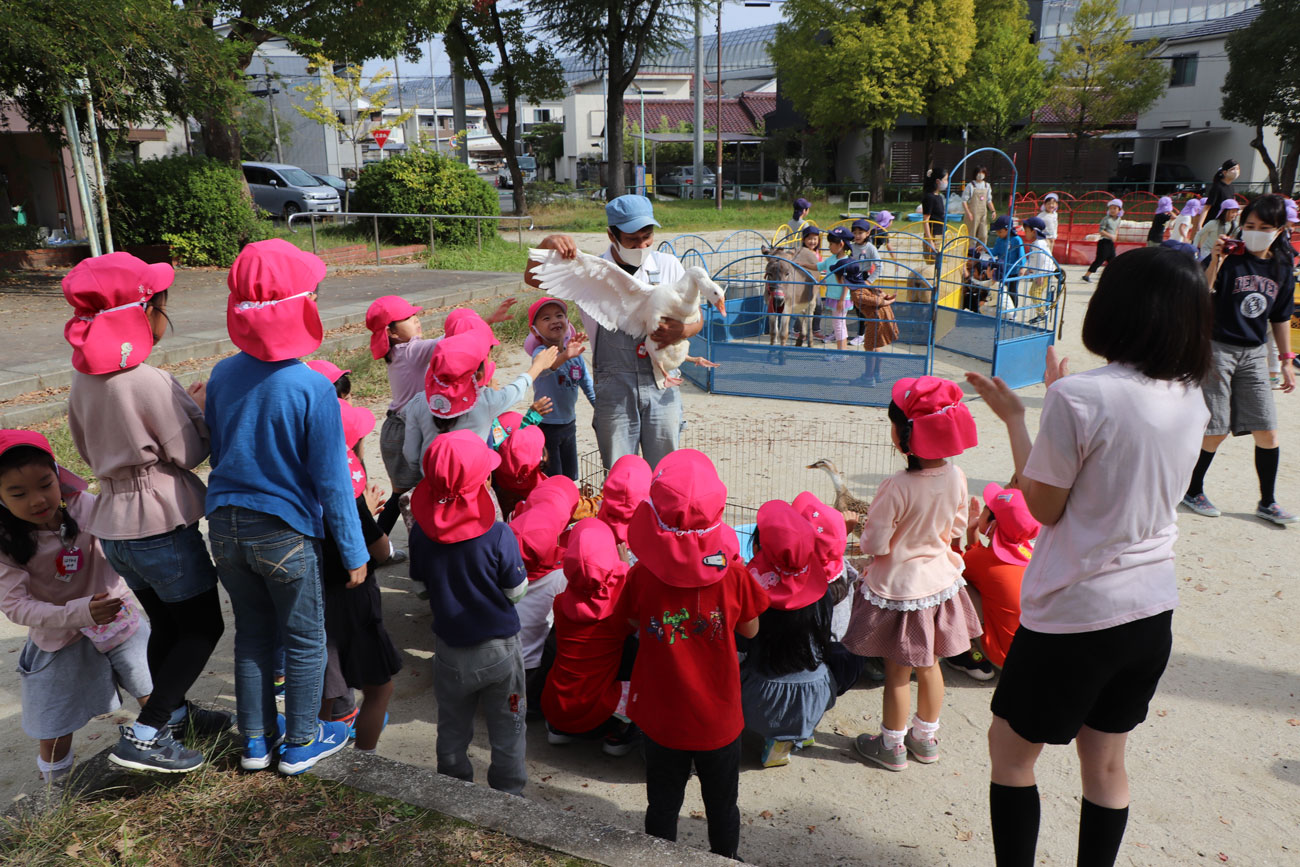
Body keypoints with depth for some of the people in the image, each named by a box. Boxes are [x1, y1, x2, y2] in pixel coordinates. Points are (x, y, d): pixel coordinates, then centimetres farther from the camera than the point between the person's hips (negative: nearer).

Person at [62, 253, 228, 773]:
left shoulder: (84, 380, 2)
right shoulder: (150, 383, -23)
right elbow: (190, 453, -15)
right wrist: (199, 407, 1)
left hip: (114, 523, 8)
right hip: (161, 522, -8)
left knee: (166, 623, 22)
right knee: (203, 626, 6)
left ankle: (175, 713, 38)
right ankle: (142, 737, 5)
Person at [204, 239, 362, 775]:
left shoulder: (223, 375, -4)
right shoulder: (311, 388, -20)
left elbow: (215, 453, 8)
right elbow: (332, 480, -16)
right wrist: (354, 551, -7)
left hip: (225, 528, 6)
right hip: (285, 534, -5)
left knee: (252, 634, 21)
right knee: (305, 641, 14)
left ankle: (256, 740, 35)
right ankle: (301, 743, 28)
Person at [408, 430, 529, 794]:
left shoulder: (421, 533, -14)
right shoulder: (498, 535, -24)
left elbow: (421, 578, 1)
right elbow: (517, 591, -13)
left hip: (449, 646, 3)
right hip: (498, 647, -3)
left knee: (452, 726, 23)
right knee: (507, 725, 17)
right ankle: (508, 791, 29)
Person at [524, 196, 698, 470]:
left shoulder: (668, 265, 5)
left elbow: (696, 318, 10)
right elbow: (533, 278, -2)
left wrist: (681, 331, -14)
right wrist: (547, 244, -21)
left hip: (661, 384, 1)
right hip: (613, 387, -1)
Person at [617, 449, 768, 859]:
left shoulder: (642, 576, -21)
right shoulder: (733, 574, -21)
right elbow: (749, 629, -5)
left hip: (660, 715, 0)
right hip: (719, 718, 0)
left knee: (662, 805, 22)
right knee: (722, 807, 24)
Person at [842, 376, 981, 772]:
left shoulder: (896, 488, -30)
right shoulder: (956, 477, -11)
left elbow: (874, 544, -22)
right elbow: (957, 528, 5)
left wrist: (863, 537, 0)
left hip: (899, 587, -6)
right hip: (939, 579, 6)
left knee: (898, 672, 11)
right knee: (929, 665, 22)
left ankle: (892, 746, 28)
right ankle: (926, 738, 39)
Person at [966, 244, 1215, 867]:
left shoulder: (1078, 397, -22)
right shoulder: (1191, 399, 0)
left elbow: (1045, 507, -13)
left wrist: (1013, 417, -5)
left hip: (1074, 612, -6)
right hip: (1152, 607, 7)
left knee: (1010, 750, 13)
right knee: (1105, 759, 21)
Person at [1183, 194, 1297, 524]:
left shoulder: (1283, 267, 6)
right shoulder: (1229, 259, -9)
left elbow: (1281, 317, 14)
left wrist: (1286, 361, 13)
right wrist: (1215, 262, -30)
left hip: (1254, 354, 5)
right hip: (1217, 348, -5)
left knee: (1267, 433, 3)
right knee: (1215, 432, -2)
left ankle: (1267, 503, 19)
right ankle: (1192, 491, 18)